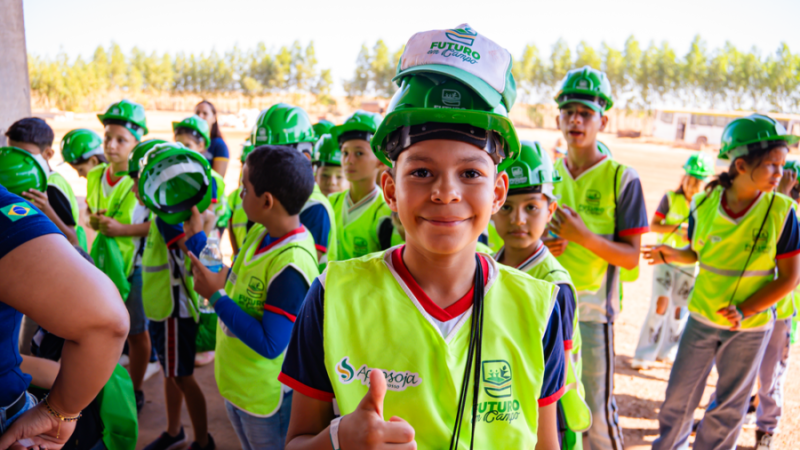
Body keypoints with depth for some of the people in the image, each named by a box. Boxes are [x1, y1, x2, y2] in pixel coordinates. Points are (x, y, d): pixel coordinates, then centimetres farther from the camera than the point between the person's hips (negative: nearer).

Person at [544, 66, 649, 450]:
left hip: (592, 306, -4)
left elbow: (631, 257, -9)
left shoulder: (621, 178, -7)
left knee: (597, 409, 2)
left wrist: (583, 235, -23)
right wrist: (541, 245, -5)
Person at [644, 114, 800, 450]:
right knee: (679, 397, 13)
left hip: (751, 328, -1)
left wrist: (743, 311, -20)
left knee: (728, 410, 14)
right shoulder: (704, 204, -9)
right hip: (702, 318, 2)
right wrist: (673, 255, -15)